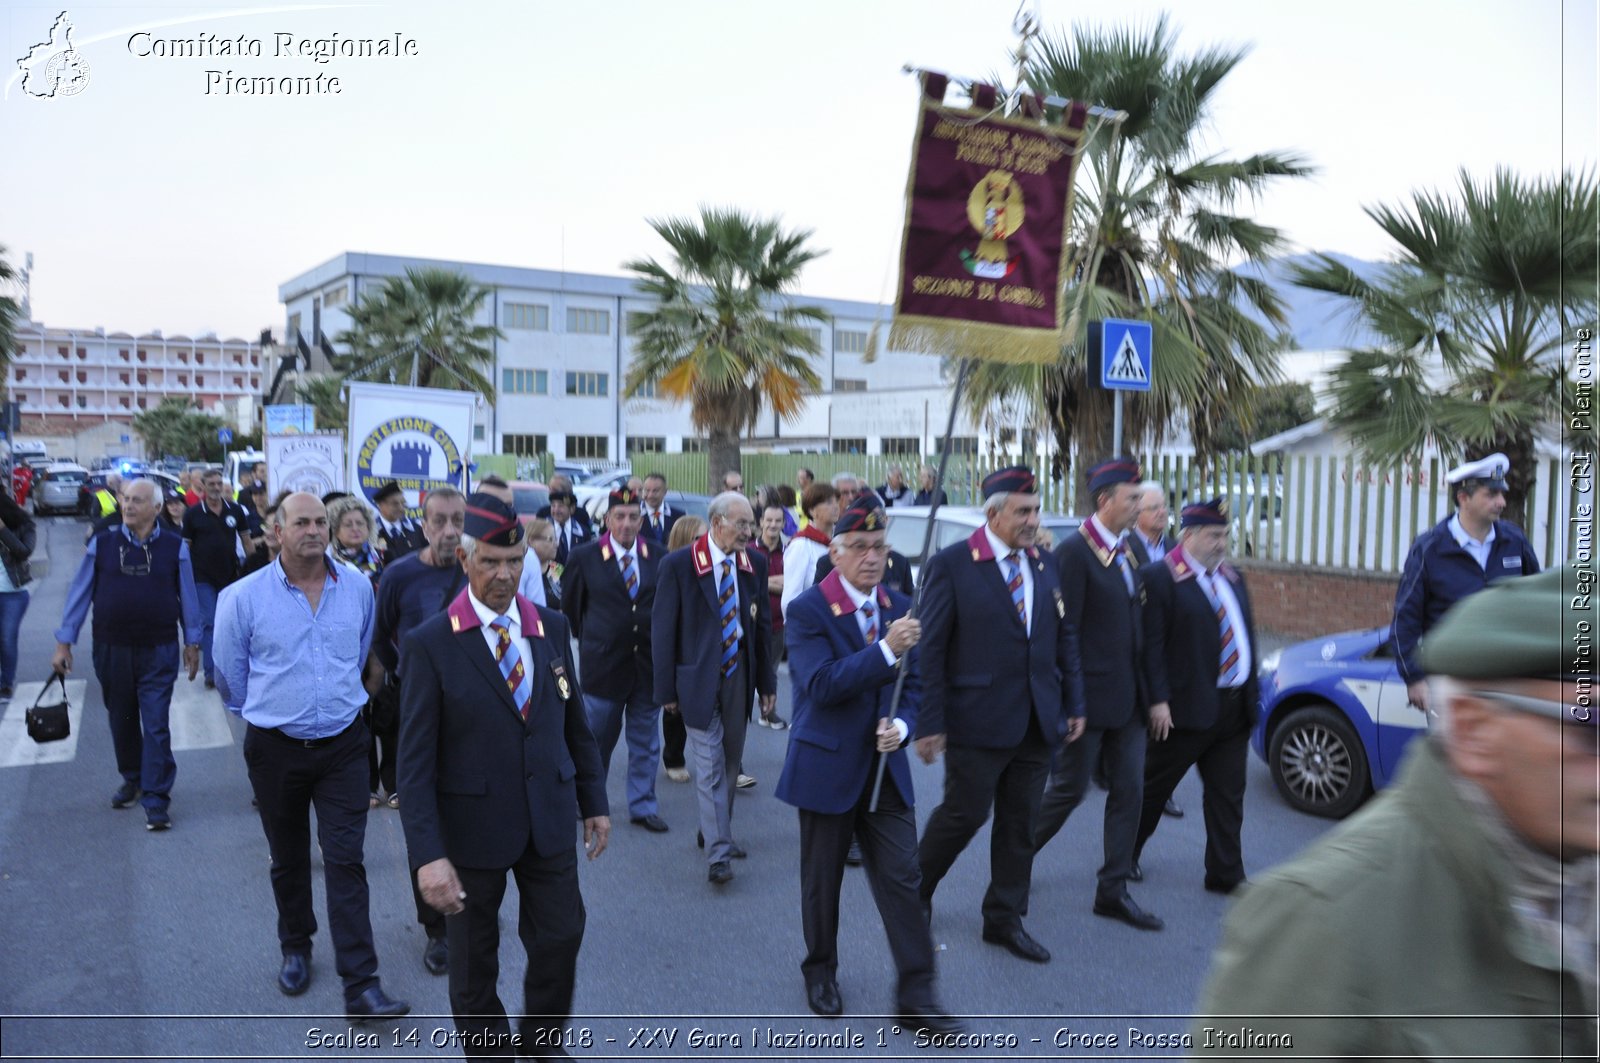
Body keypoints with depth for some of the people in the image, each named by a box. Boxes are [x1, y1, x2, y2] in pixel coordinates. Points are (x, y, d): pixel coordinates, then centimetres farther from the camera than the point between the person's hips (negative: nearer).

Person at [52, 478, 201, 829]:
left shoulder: (174, 547, -2)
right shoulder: (101, 544, 0)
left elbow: (187, 597, 4)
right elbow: (80, 593, 4)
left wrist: (192, 643, 7)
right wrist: (63, 643, 2)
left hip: (158, 652, -2)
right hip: (111, 650, 2)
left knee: (156, 725, -2)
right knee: (121, 721, 16)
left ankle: (156, 799, 4)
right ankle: (132, 780, 36)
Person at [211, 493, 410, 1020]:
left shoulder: (357, 587, -2)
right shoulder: (243, 597, -9)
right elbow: (230, 677, 5)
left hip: (343, 744, 0)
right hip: (276, 749, 0)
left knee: (346, 861, -4)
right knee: (289, 859, 16)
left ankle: (361, 987, -2)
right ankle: (295, 948, 40)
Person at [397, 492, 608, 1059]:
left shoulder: (552, 627, 1)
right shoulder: (431, 643, -12)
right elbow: (415, 760, -14)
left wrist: (594, 800, 8)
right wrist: (427, 854, -20)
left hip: (550, 819, 3)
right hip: (473, 826, -3)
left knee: (560, 939, 12)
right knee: (475, 956, 14)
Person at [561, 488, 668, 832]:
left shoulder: (659, 558, -2)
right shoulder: (584, 558, -5)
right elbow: (571, 606, 6)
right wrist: (591, 641, 11)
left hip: (649, 662, 2)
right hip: (603, 662, -2)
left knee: (646, 742, 10)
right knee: (598, 738, 11)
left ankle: (643, 806, 23)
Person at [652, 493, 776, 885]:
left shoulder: (754, 565, 1)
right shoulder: (679, 565, -11)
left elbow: (763, 625, 8)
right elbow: (662, 629, -7)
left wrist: (767, 682, 8)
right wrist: (666, 688, -8)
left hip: (739, 674, 5)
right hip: (698, 677, -4)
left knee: (731, 762, 15)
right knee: (710, 766, -4)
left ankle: (715, 832, 34)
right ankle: (719, 854, 2)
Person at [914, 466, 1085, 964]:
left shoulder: (1046, 565, 8)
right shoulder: (951, 565, -10)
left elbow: (1065, 639, 14)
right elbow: (931, 649, -11)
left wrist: (1074, 704, 9)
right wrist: (930, 723, -13)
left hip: (1037, 722, 6)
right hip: (978, 719, -5)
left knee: (1021, 822, 12)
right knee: (964, 814, 5)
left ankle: (1005, 919, 27)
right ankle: (916, 889, 31)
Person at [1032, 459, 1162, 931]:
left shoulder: (1130, 550, 10)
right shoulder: (1075, 551, -15)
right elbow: (1064, 630, -17)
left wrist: (1146, 691, 12)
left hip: (1127, 696, 8)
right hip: (1091, 695, -8)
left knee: (1129, 790, 9)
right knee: (1070, 787, 4)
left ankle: (1112, 890, 19)